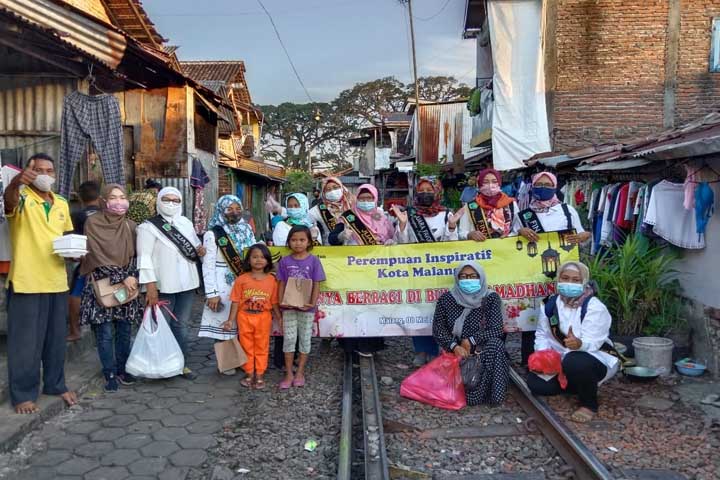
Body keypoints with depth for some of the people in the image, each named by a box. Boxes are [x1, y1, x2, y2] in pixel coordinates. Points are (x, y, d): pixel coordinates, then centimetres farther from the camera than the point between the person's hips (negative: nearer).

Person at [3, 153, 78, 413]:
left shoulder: (62, 204, 11)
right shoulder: (21, 197, -7)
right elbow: (9, 199, -32)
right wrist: (17, 181, -53)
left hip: (57, 281, 5)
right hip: (26, 282, -5)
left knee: (56, 338, 15)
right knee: (26, 341, 3)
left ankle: (56, 384, 30)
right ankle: (23, 394, 16)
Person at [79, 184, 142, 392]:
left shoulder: (130, 226, 6)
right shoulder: (93, 223, -7)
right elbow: (97, 256, -13)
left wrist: (132, 277, -7)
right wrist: (121, 278, -17)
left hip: (127, 285, 4)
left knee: (124, 331, 7)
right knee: (105, 334, -1)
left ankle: (122, 369, 21)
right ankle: (110, 374, 12)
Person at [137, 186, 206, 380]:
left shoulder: (186, 223, 10)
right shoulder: (149, 227, -9)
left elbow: (194, 243, 25)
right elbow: (145, 257, -15)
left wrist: (200, 249, -1)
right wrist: (150, 286, -22)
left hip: (186, 283, 6)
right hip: (164, 285, -6)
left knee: (181, 325, 13)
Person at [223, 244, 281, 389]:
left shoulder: (271, 280, -4)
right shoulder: (241, 279, -7)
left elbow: (274, 302, 2)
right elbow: (236, 301, -4)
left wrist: (280, 319, 1)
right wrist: (231, 320, -6)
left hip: (263, 318, 0)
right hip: (245, 317, 0)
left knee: (262, 347, 10)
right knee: (247, 347, 12)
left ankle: (259, 375, 22)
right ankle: (249, 374, 26)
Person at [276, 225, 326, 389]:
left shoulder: (313, 260, -5)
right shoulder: (285, 261, 0)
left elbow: (316, 285, -5)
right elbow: (282, 284, 3)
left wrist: (313, 303, -17)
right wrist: (281, 302, -10)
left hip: (306, 307, -1)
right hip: (289, 307, 1)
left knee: (305, 339, 9)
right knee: (289, 338, 5)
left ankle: (300, 372, 23)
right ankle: (289, 374, 16)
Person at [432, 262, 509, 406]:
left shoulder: (491, 298, -4)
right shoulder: (446, 298, -2)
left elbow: (496, 330, -12)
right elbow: (438, 329, -4)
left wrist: (470, 341, -21)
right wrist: (455, 347, -21)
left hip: (483, 351, 0)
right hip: (455, 352, 0)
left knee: (495, 344, -32)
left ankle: (477, 393, -22)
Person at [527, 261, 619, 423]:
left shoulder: (595, 307, -20)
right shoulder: (550, 304, -3)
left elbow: (592, 343, -30)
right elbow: (542, 334, 1)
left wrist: (579, 344, -54)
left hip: (594, 359, -6)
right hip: (561, 360, 6)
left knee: (575, 362, -40)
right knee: (535, 383, -14)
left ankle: (589, 405, -9)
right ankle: (575, 384, 16)